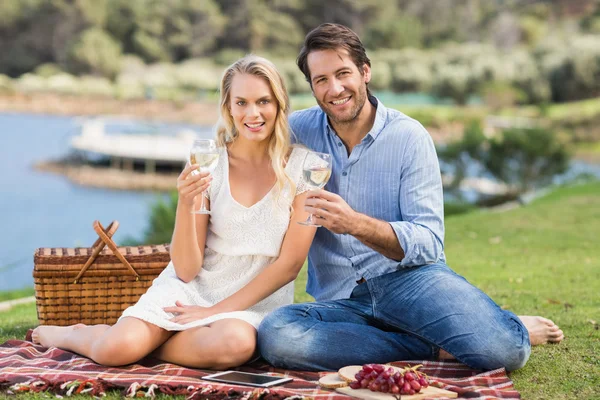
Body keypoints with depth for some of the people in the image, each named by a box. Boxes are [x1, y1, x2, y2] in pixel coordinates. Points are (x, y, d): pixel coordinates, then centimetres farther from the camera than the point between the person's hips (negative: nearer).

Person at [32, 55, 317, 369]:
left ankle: (143, 342, -9)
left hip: (254, 302, -1)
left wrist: (217, 310, -10)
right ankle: (74, 334, 12)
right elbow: (186, 269, -4)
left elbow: (290, 264, -7)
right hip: (191, 287, 1)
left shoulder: (303, 167, -6)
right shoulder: (208, 163, -3)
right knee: (114, 349, -25)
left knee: (236, 342, -37)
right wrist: (185, 205, -21)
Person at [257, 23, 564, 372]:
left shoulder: (408, 136, -2)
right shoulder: (298, 131, 4)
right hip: (341, 300, 3)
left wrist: (354, 223, -27)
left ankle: (514, 331, 7)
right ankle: (435, 348, -16)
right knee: (274, 335, -32)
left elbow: (428, 243, -9)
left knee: (502, 350, -32)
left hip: (409, 278, -3)